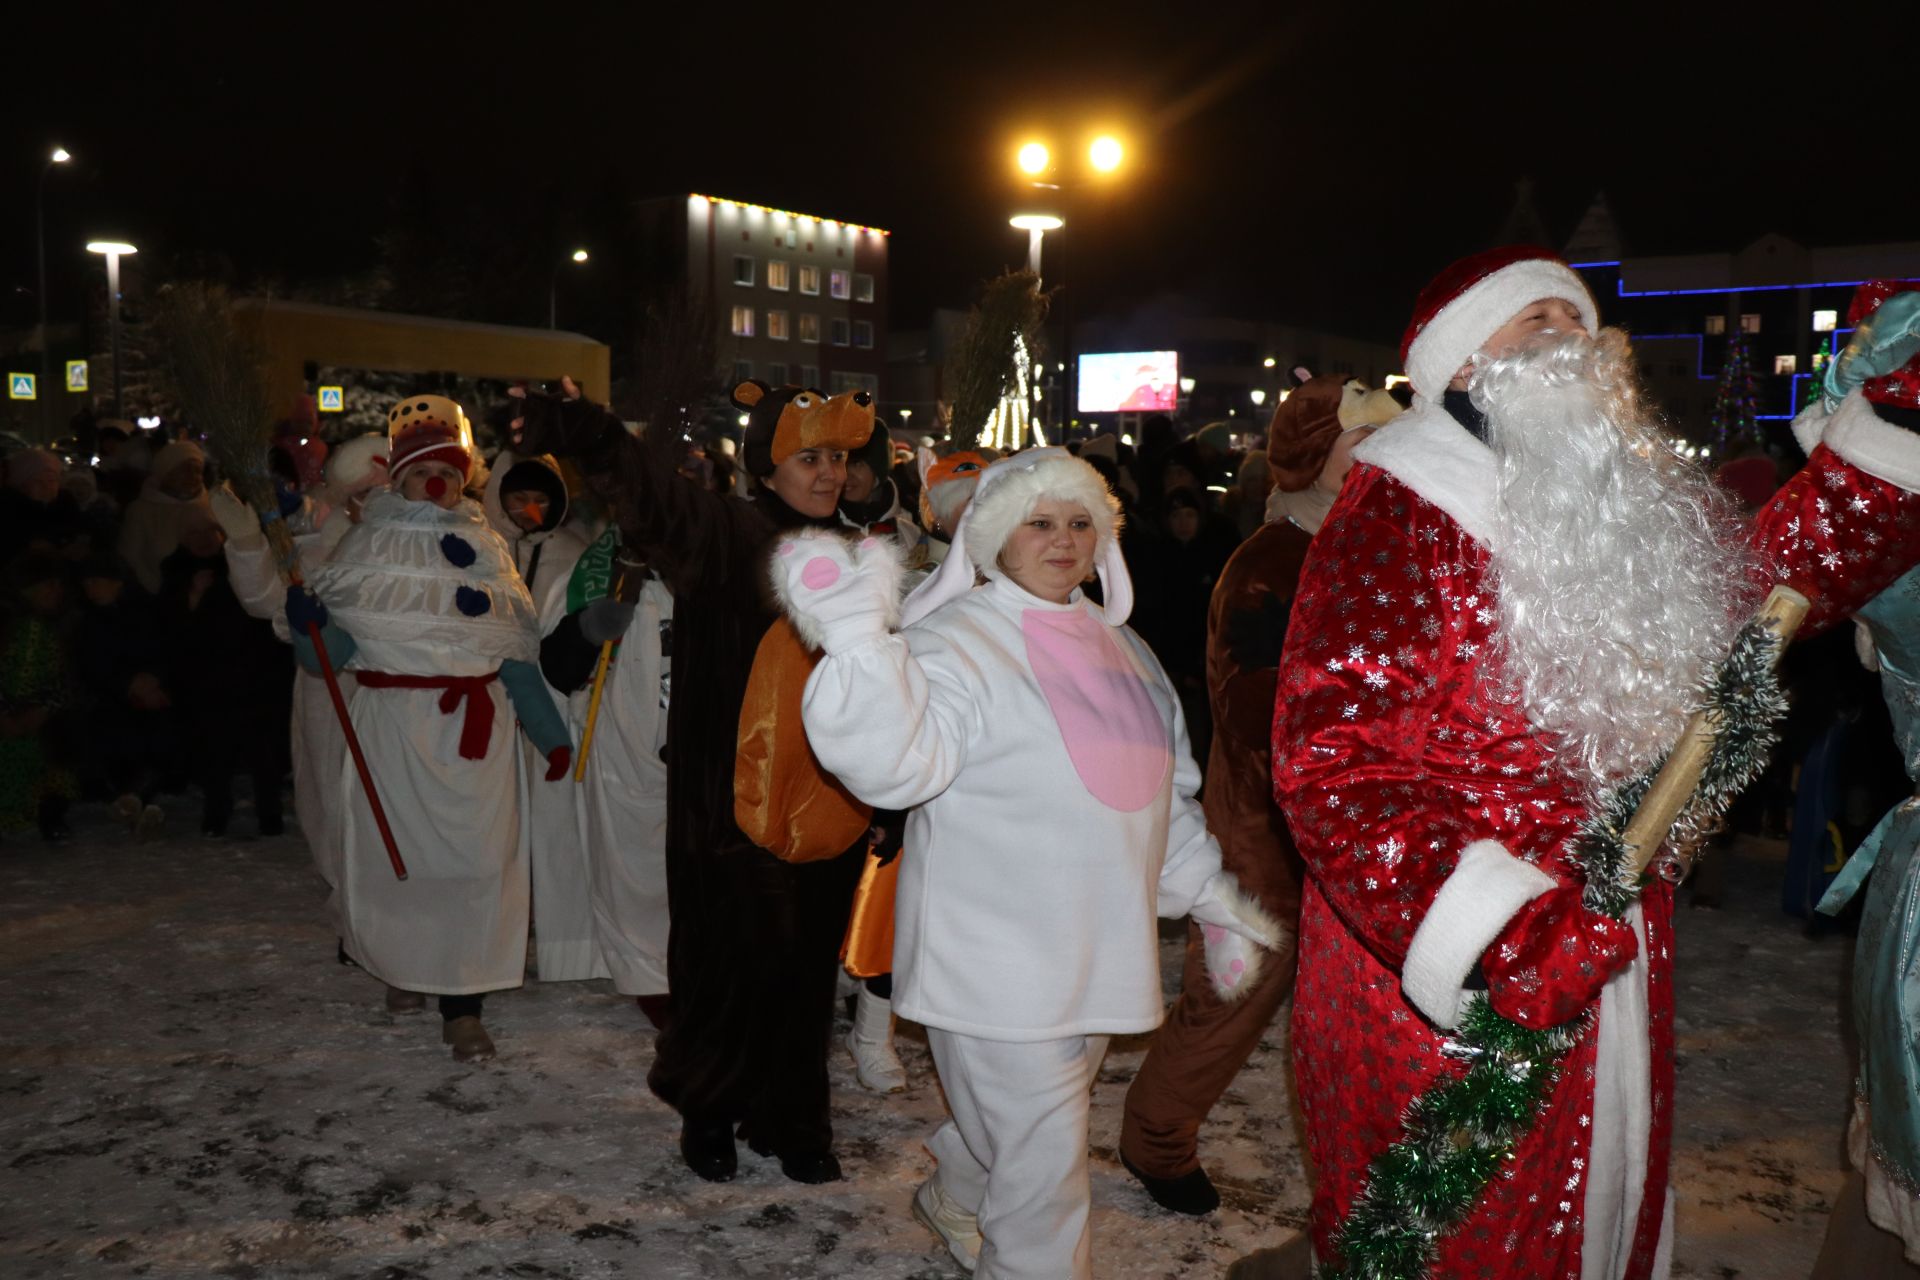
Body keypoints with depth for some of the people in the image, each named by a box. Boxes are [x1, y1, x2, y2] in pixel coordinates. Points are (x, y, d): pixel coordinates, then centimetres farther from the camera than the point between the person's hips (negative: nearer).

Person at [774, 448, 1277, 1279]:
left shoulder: (1118, 645, 11)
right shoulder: (957, 640, -13)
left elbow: (1169, 797, 20)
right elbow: (897, 763, -30)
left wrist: (1216, 900, 20)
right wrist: (859, 643, -43)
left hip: (1094, 954, 8)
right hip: (998, 968, -8)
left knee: (1022, 1127, 25)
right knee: (1043, 1172, -1)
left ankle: (953, 1198, 52)